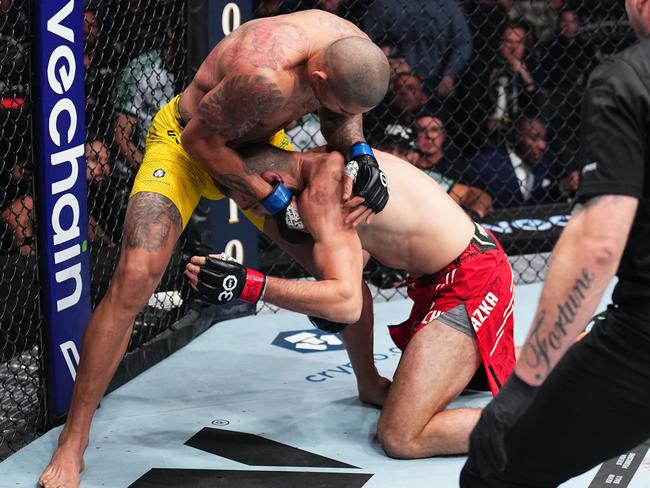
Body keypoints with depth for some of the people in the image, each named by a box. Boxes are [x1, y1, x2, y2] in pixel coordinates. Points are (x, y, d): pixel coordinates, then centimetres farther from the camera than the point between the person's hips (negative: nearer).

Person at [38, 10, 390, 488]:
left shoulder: (356, 52, -19)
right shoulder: (265, 76, -43)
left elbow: (338, 117, 3)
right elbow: (200, 139, -26)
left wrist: (359, 151, -18)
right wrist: (272, 198, -23)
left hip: (259, 141, 8)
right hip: (189, 139, -7)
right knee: (135, 276, -25)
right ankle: (74, 440, -15)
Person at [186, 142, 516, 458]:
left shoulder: (320, 192, -23)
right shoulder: (329, 162, 6)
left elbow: (346, 303, -31)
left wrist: (247, 284, -34)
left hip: (470, 284, -10)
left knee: (400, 439, -18)